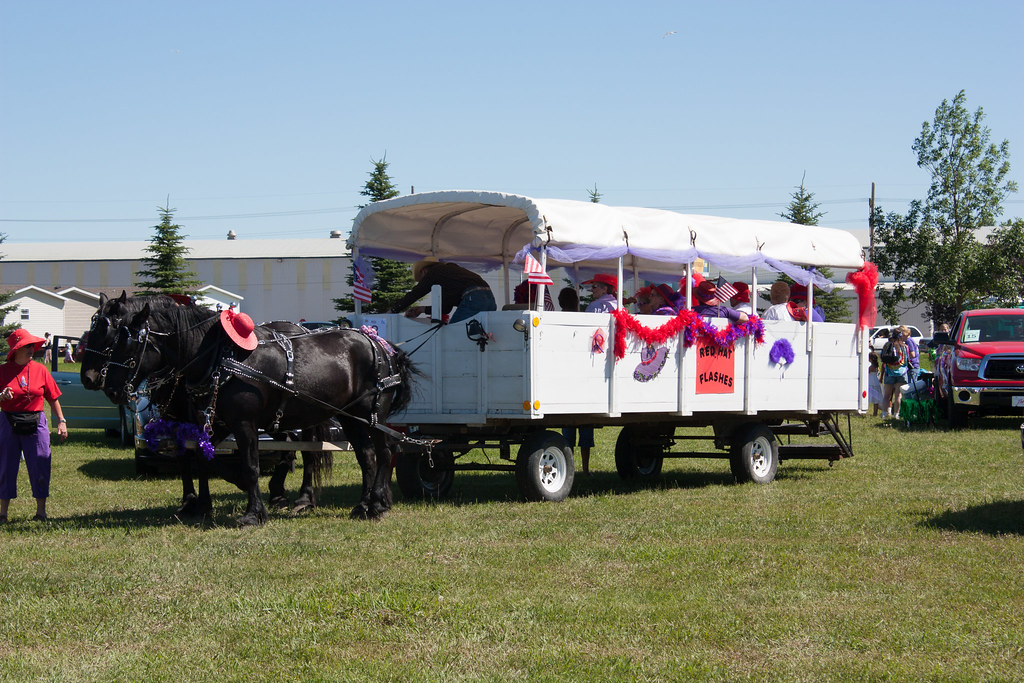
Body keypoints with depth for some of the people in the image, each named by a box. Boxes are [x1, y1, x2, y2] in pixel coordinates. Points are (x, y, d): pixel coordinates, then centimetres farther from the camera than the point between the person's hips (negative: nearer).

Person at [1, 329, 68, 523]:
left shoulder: (40, 370, 4)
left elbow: (53, 399, 8)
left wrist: (61, 421, 3)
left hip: (36, 424, 1)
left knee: (40, 467, 1)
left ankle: (41, 511, 11)